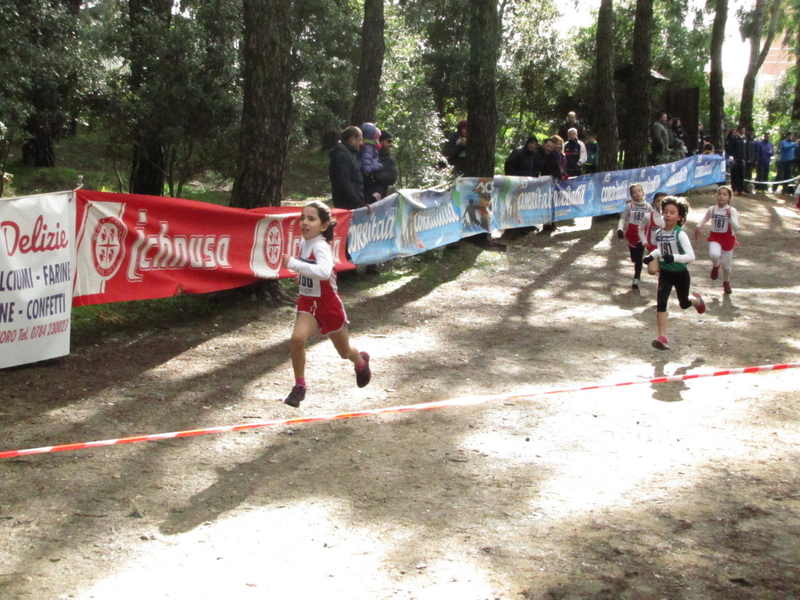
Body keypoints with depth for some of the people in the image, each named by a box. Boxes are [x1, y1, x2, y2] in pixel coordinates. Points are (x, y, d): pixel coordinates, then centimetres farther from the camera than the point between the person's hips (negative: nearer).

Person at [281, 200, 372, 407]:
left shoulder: (321, 246, -25)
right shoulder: (304, 243, -2)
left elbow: (324, 271, -47)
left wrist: (294, 264, -48)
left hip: (328, 304, -5)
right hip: (308, 303, 5)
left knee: (344, 351, 17)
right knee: (297, 338, -24)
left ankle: (361, 361, 55)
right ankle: (299, 387, -8)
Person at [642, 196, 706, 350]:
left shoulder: (680, 234, -23)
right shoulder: (657, 233, -6)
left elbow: (691, 256, -30)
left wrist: (674, 257, -44)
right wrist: (651, 256, -3)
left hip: (680, 274, -3)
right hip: (665, 273, 3)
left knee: (684, 304, 18)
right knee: (661, 302, -15)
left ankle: (696, 300, 56)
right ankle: (662, 337, -14)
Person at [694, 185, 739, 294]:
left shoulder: (732, 211, -13)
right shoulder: (712, 209, -4)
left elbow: (736, 227, -21)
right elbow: (705, 218, 17)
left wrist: (730, 216, -34)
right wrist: (698, 227, 2)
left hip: (727, 239, -1)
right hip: (715, 237, 1)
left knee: (726, 265, 9)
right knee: (714, 255, -32)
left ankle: (726, 282, 41)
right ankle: (716, 266, 6)